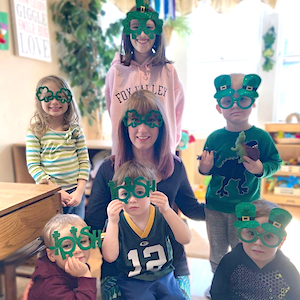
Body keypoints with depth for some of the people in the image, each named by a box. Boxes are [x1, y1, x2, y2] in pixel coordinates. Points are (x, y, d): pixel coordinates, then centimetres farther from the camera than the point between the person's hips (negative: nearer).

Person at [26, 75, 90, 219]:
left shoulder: (75, 129, 2)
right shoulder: (35, 131, -4)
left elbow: (84, 161, 1)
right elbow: (33, 166, -7)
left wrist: (79, 191, -8)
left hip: (75, 193, 2)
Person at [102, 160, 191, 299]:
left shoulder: (162, 216, -8)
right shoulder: (117, 222, -10)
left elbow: (185, 239, -17)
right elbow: (109, 257, -17)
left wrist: (167, 211, -29)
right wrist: (112, 222, -27)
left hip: (164, 276, 2)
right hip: (132, 281, -2)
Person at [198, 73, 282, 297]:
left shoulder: (261, 137, -10)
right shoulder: (214, 138, -5)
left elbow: (276, 161, -1)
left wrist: (261, 168, -21)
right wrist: (204, 168, -17)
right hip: (215, 207, 2)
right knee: (217, 252, 19)